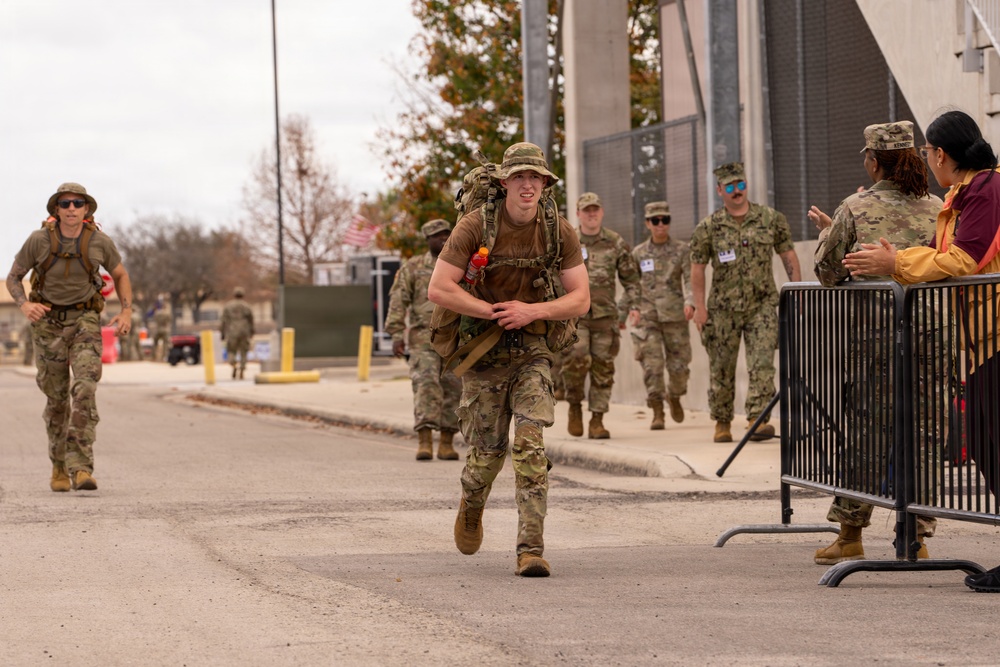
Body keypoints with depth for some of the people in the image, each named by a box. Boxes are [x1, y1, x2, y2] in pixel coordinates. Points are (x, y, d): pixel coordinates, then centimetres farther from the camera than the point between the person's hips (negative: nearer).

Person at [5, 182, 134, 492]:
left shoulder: (100, 241, -10)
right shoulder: (39, 240, -12)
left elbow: (120, 275, 9)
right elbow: (13, 278, -1)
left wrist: (126, 312, -6)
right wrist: (24, 305, -22)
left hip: (84, 321, 0)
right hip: (48, 322, 1)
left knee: (85, 389, -21)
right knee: (57, 398, 8)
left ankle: (80, 469, -24)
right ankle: (59, 467, 29)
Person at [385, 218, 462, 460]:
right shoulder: (413, 268, 6)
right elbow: (398, 301, 1)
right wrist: (396, 334, -9)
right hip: (424, 339, -2)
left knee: (454, 390, 1)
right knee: (426, 385, -14)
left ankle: (446, 443, 8)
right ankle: (424, 442, -19)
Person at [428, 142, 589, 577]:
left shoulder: (559, 231, -5)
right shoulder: (475, 226, -13)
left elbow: (580, 299, -4)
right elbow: (439, 289, -16)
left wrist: (531, 311, -20)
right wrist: (496, 312, -17)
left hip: (533, 350, 1)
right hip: (483, 351, -1)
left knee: (530, 445, -14)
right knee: (488, 451, 7)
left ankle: (530, 549, -14)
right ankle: (472, 505, 42)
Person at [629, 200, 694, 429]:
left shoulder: (682, 250, 3)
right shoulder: (639, 253, 7)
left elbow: (691, 279, -6)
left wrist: (690, 302, -23)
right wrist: (633, 307, -1)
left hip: (675, 315, 0)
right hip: (647, 316, 0)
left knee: (679, 365, 2)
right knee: (651, 365, -9)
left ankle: (674, 397, 33)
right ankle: (657, 413, -2)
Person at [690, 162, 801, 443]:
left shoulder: (771, 218, 1)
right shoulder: (708, 228, -2)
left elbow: (788, 255, 8)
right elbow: (697, 268, 2)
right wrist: (699, 307, -4)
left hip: (762, 305, 0)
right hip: (724, 308, 0)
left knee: (762, 364, -14)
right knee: (722, 369, 8)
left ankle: (757, 420, -18)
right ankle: (722, 423, 23)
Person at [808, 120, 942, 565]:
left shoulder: (855, 210, -4)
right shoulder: (937, 210, 5)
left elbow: (827, 272, 3)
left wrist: (827, 232, 21)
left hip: (873, 337, -2)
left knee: (864, 431, 6)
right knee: (921, 433, 6)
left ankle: (850, 535, 10)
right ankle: (918, 536, 6)